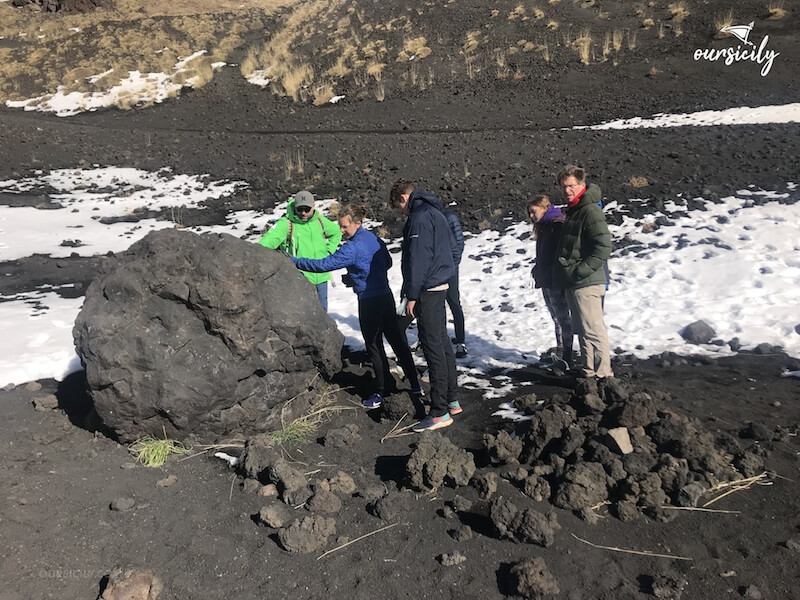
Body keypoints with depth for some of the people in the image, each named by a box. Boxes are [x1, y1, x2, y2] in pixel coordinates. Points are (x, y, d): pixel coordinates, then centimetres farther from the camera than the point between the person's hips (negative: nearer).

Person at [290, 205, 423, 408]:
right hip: (386, 297, 8)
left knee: (374, 347, 5)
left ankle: (381, 392, 15)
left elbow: (324, 264, -22)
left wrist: (294, 260, -16)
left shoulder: (352, 248, -18)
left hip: (369, 302, -8)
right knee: (397, 340, 14)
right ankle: (415, 385, 22)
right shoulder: (375, 239, 6)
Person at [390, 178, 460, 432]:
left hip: (427, 291, -10)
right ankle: (451, 401, 24)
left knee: (433, 347, -7)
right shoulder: (435, 213, 17)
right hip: (440, 285, 10)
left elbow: (417, 259, -20)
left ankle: (439, 412, -2)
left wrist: (411, 295, -17)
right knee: (442, 342, 15)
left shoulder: (419, 217, -14)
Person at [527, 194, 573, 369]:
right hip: (546, 282, 10)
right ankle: (560, 355, 25)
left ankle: (566, 358, 4)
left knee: (563, 318, -3)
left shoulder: (558, 225, -15)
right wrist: (538, 271, 13)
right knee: (557, 319, 16)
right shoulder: (543, 227, 15)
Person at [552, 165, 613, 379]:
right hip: (572, 283, 10)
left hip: (587, 283, -10)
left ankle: (603, 374, 0)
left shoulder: (590, 211, -14)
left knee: (593, 329, -7)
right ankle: (588, 371, 25)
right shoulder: (573, 210, 16)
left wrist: (582, 270, -20)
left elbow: (603, 247, -21)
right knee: (582, 329, 15)